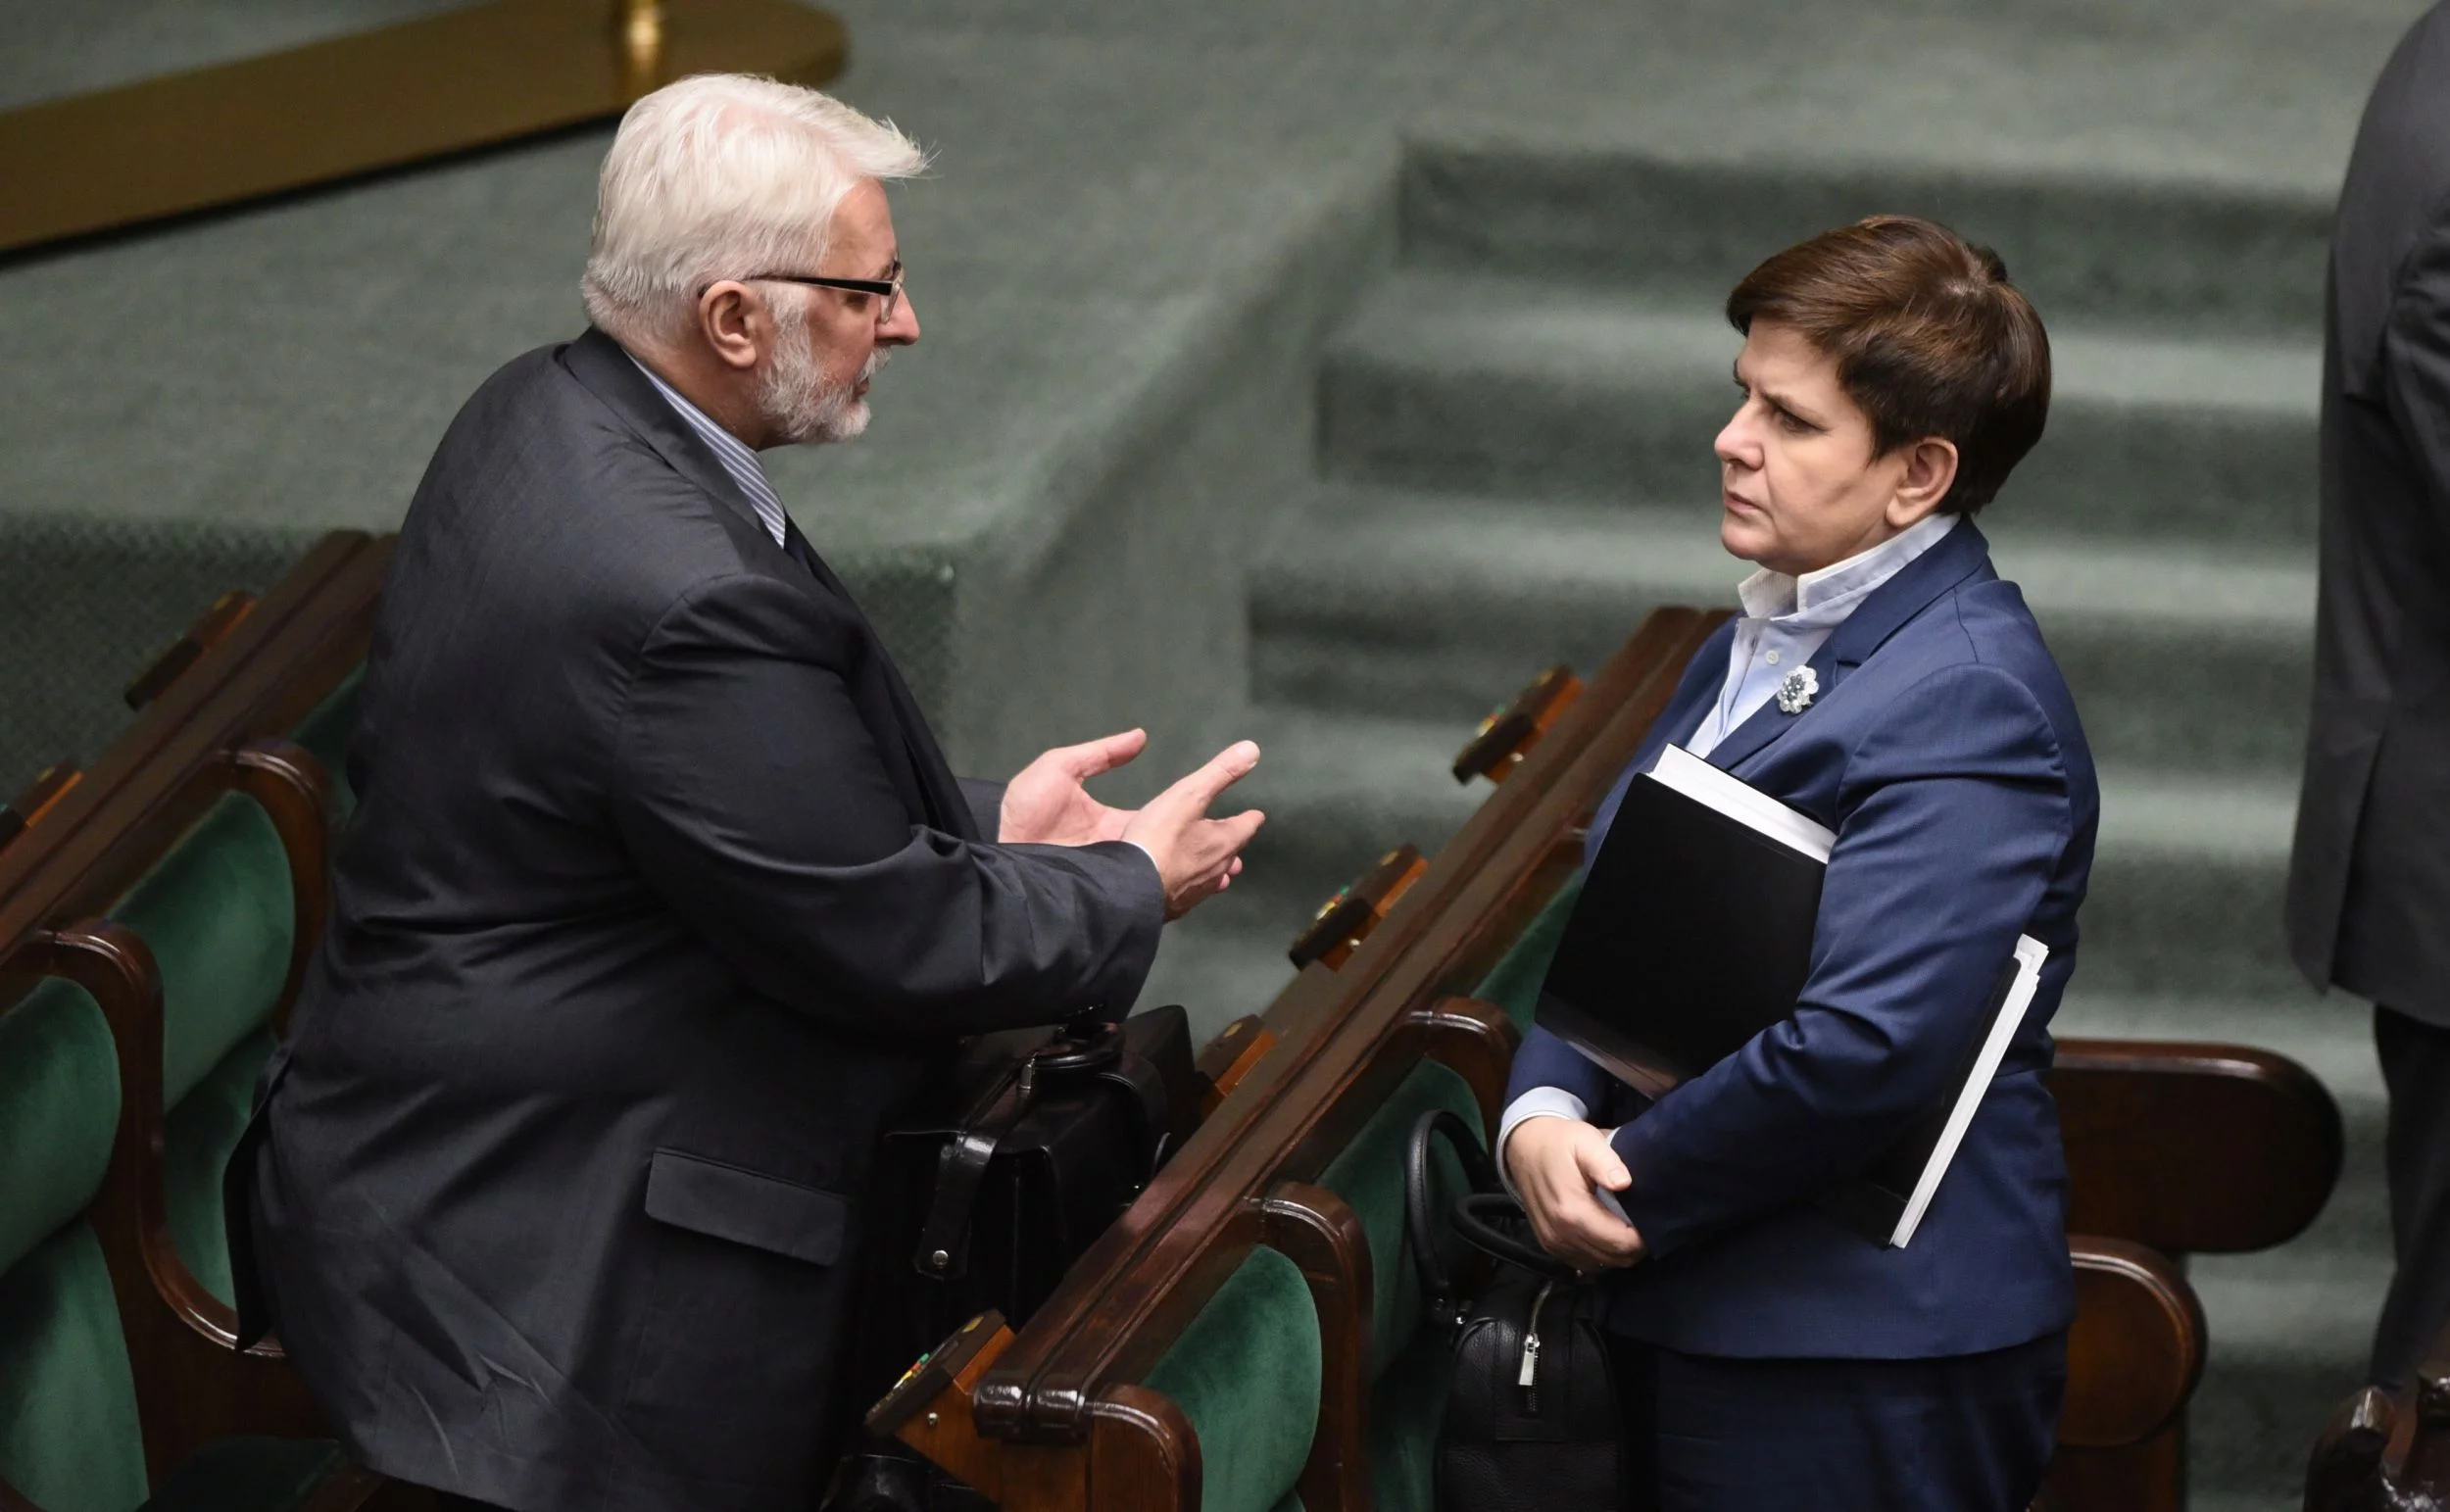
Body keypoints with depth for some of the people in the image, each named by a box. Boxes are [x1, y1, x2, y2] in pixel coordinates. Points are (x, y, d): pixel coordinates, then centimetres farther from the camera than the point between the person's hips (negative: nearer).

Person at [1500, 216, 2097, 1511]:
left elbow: (1857, 1051, -27)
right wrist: (1540, 1115, -8)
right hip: (1690, 1328, 9)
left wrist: (1624, 1185, -15)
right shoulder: (1754, 651, 13)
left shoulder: (1963, 706, -19)